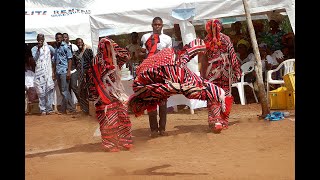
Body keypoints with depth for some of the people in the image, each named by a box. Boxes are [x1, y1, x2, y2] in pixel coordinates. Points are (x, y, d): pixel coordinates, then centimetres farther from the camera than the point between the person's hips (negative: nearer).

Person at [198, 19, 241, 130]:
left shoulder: (205, 41, -2)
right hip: (224, 70, 1)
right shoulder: (225, 39, -1)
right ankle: (224, 122, 13)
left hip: (211, 72, -1)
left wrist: (203, 74, 7)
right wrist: (236, 70, 7)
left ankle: (215, 120, -13)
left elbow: (202, 59, 0)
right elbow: (232, 55, 0)